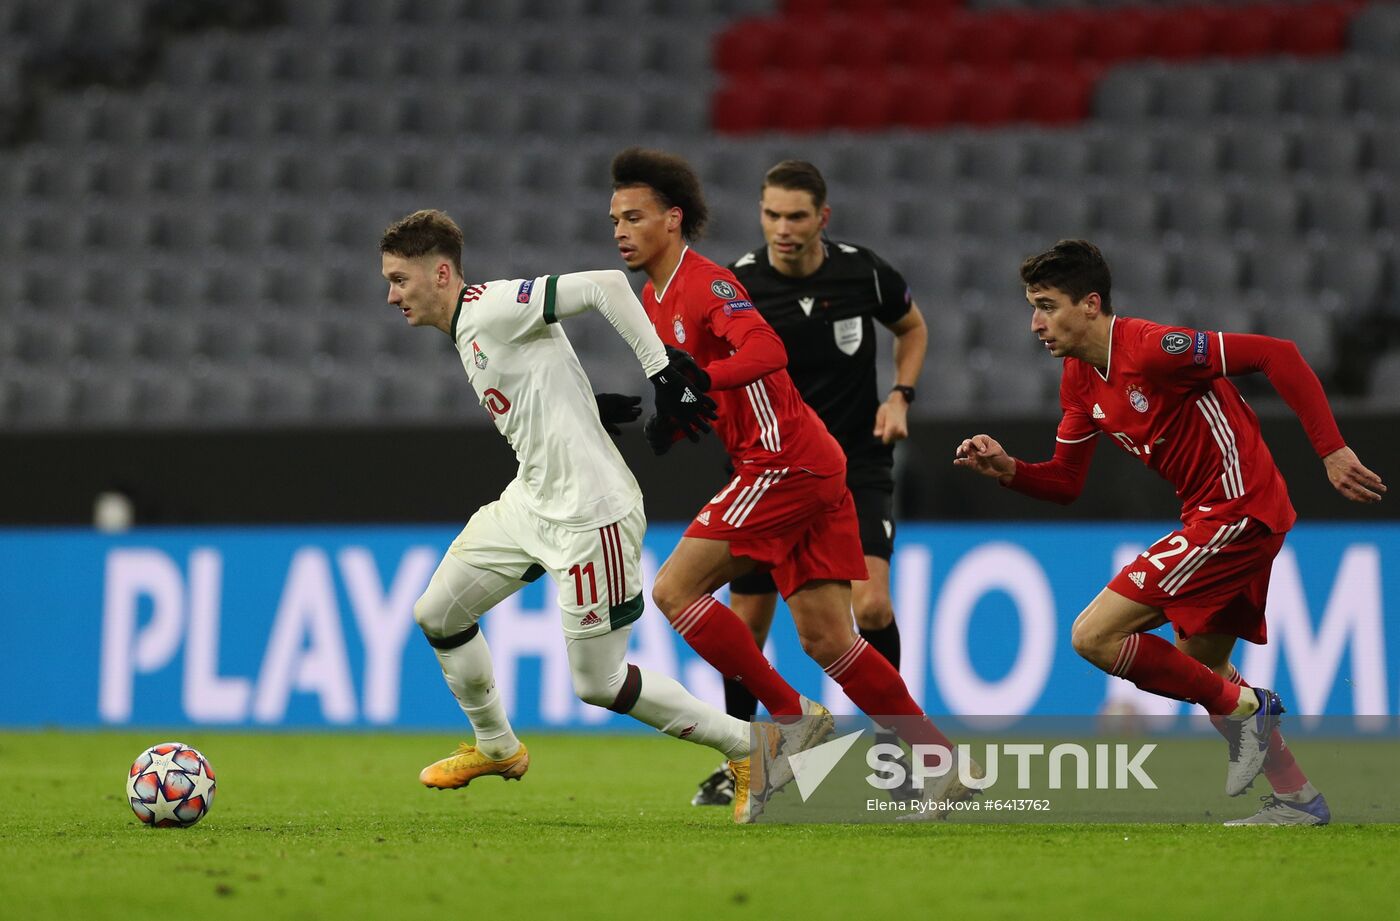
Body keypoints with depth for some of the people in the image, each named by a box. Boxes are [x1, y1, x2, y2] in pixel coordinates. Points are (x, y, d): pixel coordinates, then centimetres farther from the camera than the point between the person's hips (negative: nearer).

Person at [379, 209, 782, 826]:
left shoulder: (492, 307, -15)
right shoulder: (466, 333, 14)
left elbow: (605, 286, -23)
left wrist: (666, 377, -23)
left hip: (589, 513, -10)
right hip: (531, 502, 10)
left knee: (599, 684, -5)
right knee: (436, 615, 13)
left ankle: (748, 748, 9)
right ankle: (496, 748, 31)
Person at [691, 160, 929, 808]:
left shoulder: (862, 272, -8)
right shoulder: (735, 286, -11)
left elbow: (912, 327, 12)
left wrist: (900, 396, -3)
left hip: (856, 466, -1)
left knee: (870, 603, -20)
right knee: (746, 624, 2)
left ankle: (893, 739, 1)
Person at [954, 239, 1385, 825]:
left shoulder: (1151, 348, -20)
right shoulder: (1079, 380, 9)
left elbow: (1277, 356, -21)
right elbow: (1065, 483, 15)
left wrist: (1332, 452, -24)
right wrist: (1006, 469, -5)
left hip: (1238, 509, -10)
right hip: (1213, 515, 10)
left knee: (1095, 635, -13)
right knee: (1199, 671, 19)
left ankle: (1242, 709, -2)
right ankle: (1298, 799, 26)